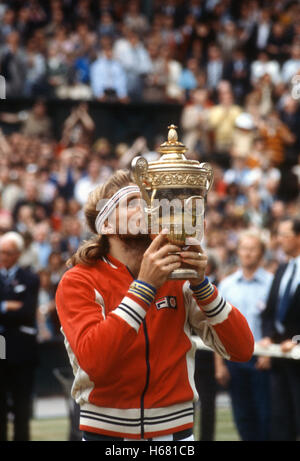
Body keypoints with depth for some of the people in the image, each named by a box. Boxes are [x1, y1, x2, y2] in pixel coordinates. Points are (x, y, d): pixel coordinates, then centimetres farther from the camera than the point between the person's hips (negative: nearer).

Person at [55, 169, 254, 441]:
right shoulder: (79, 282, -7)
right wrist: (145, 286, -25)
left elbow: (242, 350, -4)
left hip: (175, 430, 3)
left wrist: (201, 284, -15)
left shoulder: (177, 278, 2)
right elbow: (93, 362, -25)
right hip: (106, 432, -3)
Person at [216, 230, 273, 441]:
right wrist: (220, 364, 6)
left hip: (261, 359, -4)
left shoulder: (271, 283, -3)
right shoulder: (226, 285, 9)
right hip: (234, 358, 4)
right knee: (242, 416, 7)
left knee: (265, 415, -3)